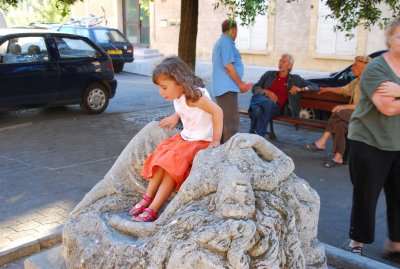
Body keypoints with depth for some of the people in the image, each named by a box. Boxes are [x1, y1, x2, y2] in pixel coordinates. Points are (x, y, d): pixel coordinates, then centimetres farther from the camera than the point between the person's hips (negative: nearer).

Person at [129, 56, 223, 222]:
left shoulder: (194, 96, -23)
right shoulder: (178, 97, 2)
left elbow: (217, 112, -29)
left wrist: (215, 140, -27)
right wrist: (175, 118, 7)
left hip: (200, 141, -9)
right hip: (185, 137, 9)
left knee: (172, 162, -21)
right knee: (160, 156, -6)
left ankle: (153, 209, -18)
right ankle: (147, 199, -6)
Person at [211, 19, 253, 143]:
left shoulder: (219, 42, 20)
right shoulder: (227, 42, -12)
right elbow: (228, 65, -20)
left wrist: (239, 82, 21)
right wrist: (240, 84, -12)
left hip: (220, 87, 10)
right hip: (227, 87, -10)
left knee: (224, 119, 16)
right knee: (232, 121, -10)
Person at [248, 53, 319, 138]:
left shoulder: (295, 79, 20)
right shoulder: (269, 74, 22)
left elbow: (315, 87, 16)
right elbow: (255, 88, 17)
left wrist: (301, 89, -3)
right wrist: (265, 91, -5)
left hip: (276, 107, -1)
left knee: (267, 105, -39)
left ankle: (256, 135, -34)